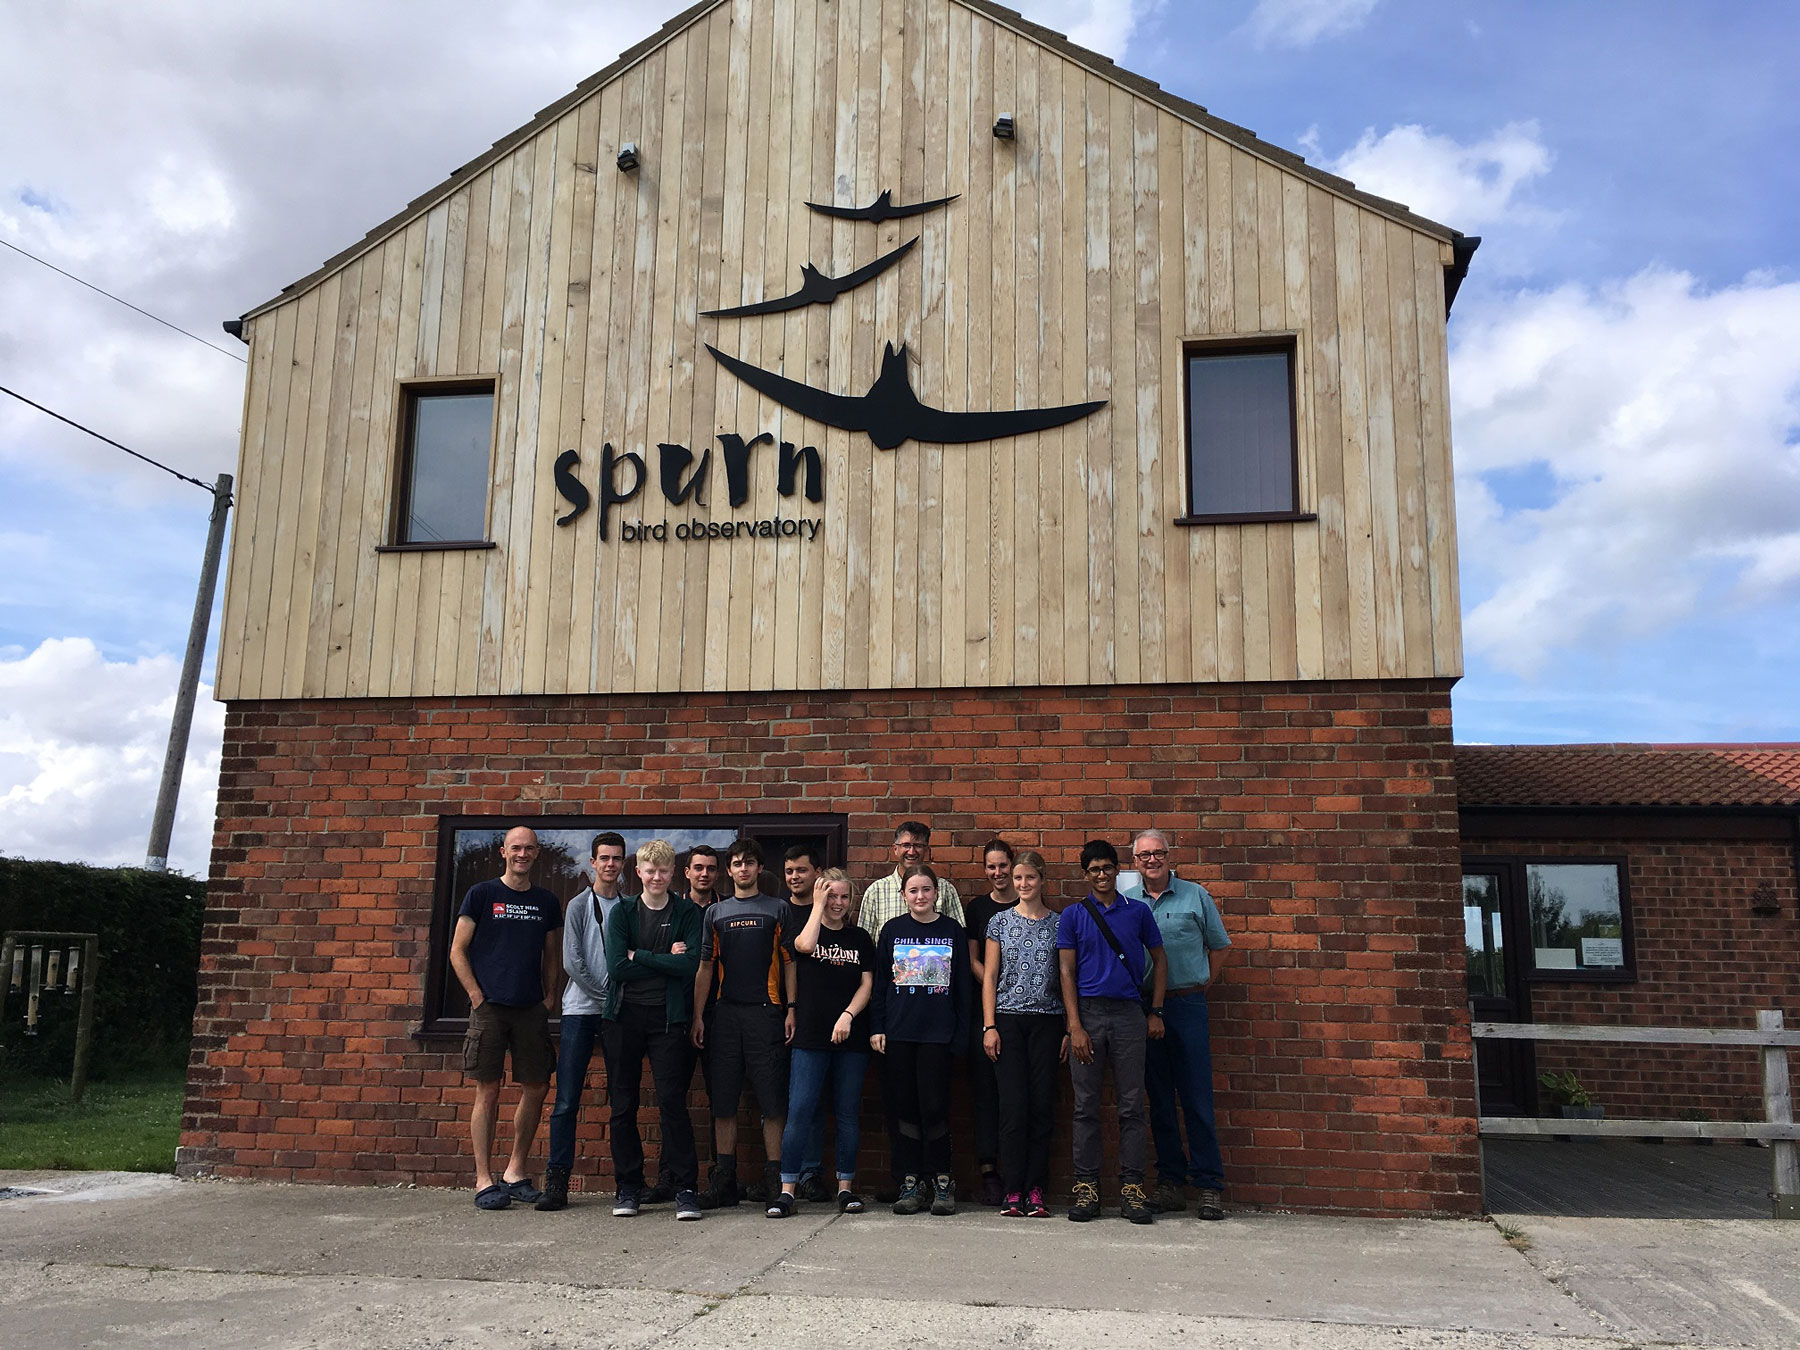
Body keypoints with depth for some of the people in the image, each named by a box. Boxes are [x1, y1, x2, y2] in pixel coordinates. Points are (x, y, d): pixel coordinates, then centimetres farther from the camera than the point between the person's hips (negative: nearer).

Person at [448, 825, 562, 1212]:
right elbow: (457, 952, 1)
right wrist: (477, 997, -6)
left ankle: (516, 1173, 19)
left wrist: (549, 997, 7)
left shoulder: (547, 902, 13)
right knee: (488, 1092, -2)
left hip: (532, 1009, 4)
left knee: (536, 1089, 4)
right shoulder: (481, 894, 2)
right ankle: (484, 1182, 5)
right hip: (490, 1007, -4)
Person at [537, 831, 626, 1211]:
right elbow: (572, 962, -4)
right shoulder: (579, 906, 3)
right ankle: (557, 1181, -1)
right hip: (581, 1009, -2)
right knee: (567, 1100, -5)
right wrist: (606, 994, -8)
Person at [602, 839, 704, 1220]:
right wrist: (665, 962, -8)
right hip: (624, 1016, 2)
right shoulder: (622, 912, 7)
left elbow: (690, 964, -10)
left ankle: (685, 1188, 1)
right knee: (623, 1105, 6)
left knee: (672, 1101, -6)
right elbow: (617, 967, -6)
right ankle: (628, 1186, 18)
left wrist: (639, 956, -8)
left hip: (667, 1017, -2)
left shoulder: (688, 913, 4)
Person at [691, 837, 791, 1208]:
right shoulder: (715, 913, 14)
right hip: (724, 1013, 3)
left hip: (766, 1011, -2)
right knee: (723, 1099, 4)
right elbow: (705, 967, 14)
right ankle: (724, 1182, 12)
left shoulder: (777, 909, 7)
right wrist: (698, 1016, 7)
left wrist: (791, 1009, -5)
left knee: (772, 1099, -3)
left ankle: (774, 1179, 3)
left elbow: (789, 962, 5)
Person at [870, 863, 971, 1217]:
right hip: (898, 1032, 1)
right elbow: (879, 982, 8)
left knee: (934, 1106, -5)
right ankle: (910, 1183, 12)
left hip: (938, 1032, -1)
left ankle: (942, 1182, 9)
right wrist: (876, 1028, 1)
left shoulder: (952, 930, 5)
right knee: (904, 1107, 4)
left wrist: (961, 1034, 0)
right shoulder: (892, 929, 7)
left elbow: (962, 986, 6)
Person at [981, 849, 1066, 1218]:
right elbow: (988, 976, 6)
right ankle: (1013, 1191, 2)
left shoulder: (1059, 923, 8)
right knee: (1014, 1105, -4)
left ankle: (1035, 1192, 6)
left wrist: (1070, 1029, 3)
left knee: (1043, 1105, -1)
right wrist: (989, 1026, -2)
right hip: (1008, 1020, -1)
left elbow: (1066, 977, 8)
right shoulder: (1000, 922, 7)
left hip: (1047, 1021, 1)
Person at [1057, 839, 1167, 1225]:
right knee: (1086, 1106, 2)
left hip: (1129, 1013, 1)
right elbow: (1067, 972, 2)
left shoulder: (1138, 911, 9)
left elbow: (1159, 960, 16)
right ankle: (1086, 1187, 8)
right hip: (1088, 1011, -1)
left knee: (1132, 1105, 1)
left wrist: (1155, 1012, 7)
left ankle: (1132, 1189, 7)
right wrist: (1075, 1026, -6)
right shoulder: (1073, 915, 6)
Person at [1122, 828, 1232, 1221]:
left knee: (1197, 1099, -3)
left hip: (1187, 1005, -2)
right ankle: (1170, 1183, 14)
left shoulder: (1195, 896, 4)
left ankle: (1209, 1185, 4)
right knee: (1159, 1100, 7)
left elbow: (1219, 945, 12)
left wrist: (1202, 986, 7)